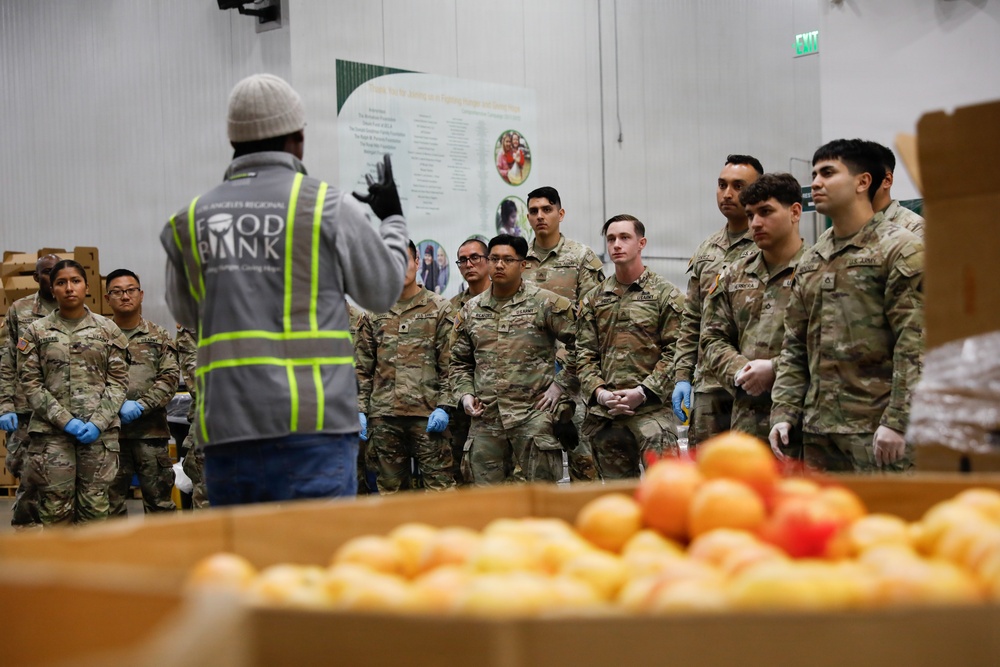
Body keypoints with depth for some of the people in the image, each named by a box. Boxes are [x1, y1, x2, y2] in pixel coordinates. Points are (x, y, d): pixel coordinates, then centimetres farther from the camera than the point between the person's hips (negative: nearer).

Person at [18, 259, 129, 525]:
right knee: (55, 510, -2)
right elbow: (31, 384, 2)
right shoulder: (36, 332, 7)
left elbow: (118, 381, 5)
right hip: (52, 432, 0)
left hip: (100, 431, 0)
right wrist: (65, 421, -9)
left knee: (95, 508, 0)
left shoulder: (108, 330, 8)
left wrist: (98, 423, -9)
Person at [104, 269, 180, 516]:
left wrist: (141, 405, -11)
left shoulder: (159, 336, 10)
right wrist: (118, 405, -15)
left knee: (159, 500, 5)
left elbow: (170, 377, 1)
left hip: (151, 431, 1)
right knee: (111, 502, 5)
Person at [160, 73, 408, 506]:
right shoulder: (328, 207, -2)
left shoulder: (192, 219, 9)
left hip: (224, 427, 4)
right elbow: (382, 290, 11)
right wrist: (392, 219, 28)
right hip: (311, 424, -4)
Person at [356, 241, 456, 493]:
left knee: (439, 487, -6)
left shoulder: (439, 308, 6)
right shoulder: (373, 314, 14)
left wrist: (443, 406, -8)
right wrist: (360, 410, 5)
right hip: (383, 416, 3)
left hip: (427, 414, -3)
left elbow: (449, 364, 1)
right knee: (391, 490, 7)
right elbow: (363, 369, 14)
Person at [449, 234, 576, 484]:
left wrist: (561, 384, -6)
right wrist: (464, 394, 5)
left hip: (533, 416, -4)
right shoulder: (471, 311, 14)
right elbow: (459, 363, 22)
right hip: (485, 420, 4)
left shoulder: (545, 303, -1)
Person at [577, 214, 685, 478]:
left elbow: (675, 351, -5)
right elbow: (584, 354, 11)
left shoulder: (665, 294, 2)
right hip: (604, 413, 5)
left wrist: (642, 392, -14)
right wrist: (599, 393, -6)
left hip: (650, 407, -4)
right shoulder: (594, 298, 14)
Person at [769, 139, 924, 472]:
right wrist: (783, 412, 7)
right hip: (819, 430, 7)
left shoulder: (900, 249, -4)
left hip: (877, 429, -7)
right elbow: (794, 346, 18)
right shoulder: (811, 260, 17)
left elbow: (915, 346, -12)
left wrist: (897, 421, -18)